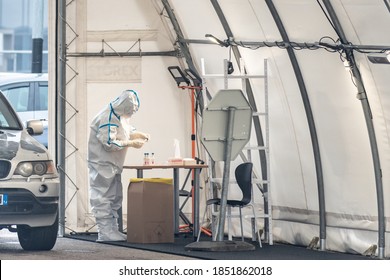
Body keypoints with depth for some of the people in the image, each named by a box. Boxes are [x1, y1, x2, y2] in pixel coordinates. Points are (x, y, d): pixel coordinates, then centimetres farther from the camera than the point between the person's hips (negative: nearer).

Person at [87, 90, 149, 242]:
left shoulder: (120, 115, 9)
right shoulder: (108, 118, -22)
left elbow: (127, 131, 24)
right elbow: (109, 143, -25)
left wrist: (140, 134, 4)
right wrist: (131, 143, -21)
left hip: (113, 165, 11)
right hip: (102, 164, -11)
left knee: (115, 197, 12)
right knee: (103, 198, -8)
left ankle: (112, 230, 18)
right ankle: (105, 232, -8)